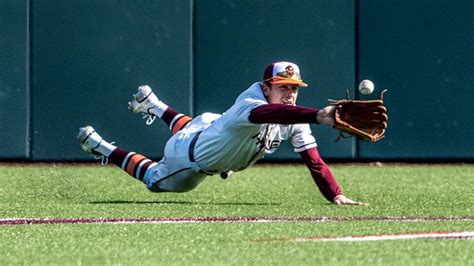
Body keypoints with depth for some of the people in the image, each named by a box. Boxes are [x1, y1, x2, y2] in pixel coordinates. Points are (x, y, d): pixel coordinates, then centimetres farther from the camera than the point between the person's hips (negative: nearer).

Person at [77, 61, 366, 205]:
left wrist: (336, 194, -40)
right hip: (189, 157, -7)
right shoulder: (250, 105, -46)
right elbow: (274, 113, -69)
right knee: (156, 180, 20)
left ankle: (153, 105, 61)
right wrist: (319, 116, -86)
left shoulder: (294, 120, -23)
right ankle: (100, 146, 39)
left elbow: (313, 158, -26)